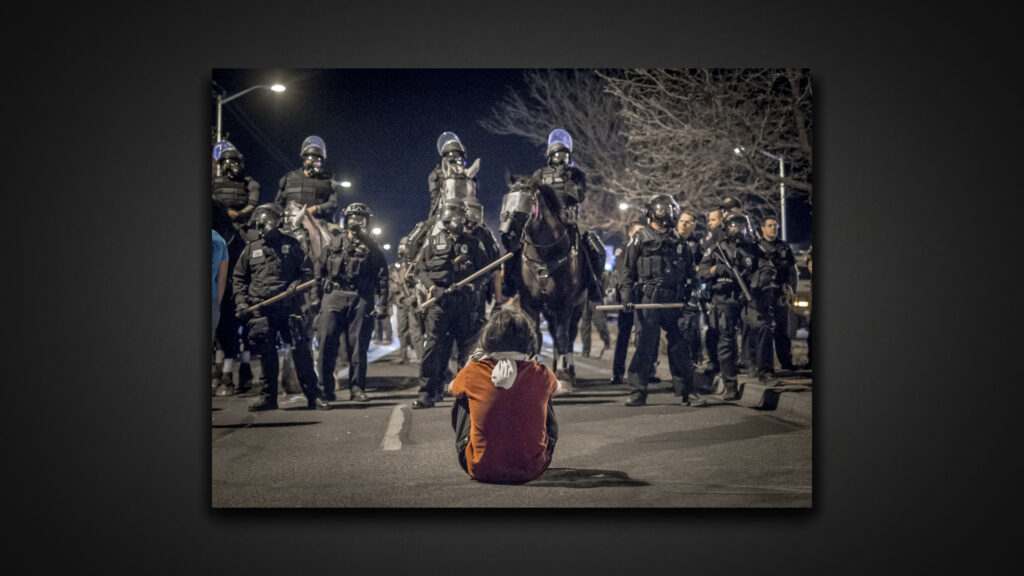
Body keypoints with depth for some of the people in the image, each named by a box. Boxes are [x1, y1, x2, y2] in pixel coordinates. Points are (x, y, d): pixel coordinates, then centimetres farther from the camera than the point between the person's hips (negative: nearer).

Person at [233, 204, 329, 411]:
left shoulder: (291, 245, 9)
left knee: (300, 350, -7)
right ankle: (268, 397, 14)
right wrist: (241, 301, 6)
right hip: (260, 309, 2)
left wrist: (296, 285, -8)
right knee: (266, 354, 4)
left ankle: (313, 395, -1)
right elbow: (238, 277, 19)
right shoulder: (251, 249, 14)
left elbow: (307, 271, 11)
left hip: (288, 306, -2)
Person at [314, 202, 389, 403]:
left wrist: (382, 304, -3)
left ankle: (357, 388, 7)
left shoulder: (371, 247, 10)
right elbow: (320, 270, 18)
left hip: (361, 300, -1)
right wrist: (317, 296, 9)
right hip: (334, 296, 1)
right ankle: (325, 388, -1)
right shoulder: (334, 243, 15)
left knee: (358, 345, 0)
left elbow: (382, 277, 6)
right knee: (327, 340, -7)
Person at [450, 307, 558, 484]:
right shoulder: (541, 375, -9)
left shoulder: (473, 372, -11)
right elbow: (556, 386, 18)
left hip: (481, 470, -1)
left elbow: (452, 387, 15)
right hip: (532, 470, 1)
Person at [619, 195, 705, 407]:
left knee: (680, 345, 4)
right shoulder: (640, 238, 5)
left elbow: (690, 271, 20)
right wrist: (627, 295, -7)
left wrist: (690, 296, 11)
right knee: (646, 344, -4)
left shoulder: (679, 240, 16)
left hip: (674, 301, 4)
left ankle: (687, 392, 9)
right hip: (649, 300, -4)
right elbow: (629, 270, 2)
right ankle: (637, 392, 2)